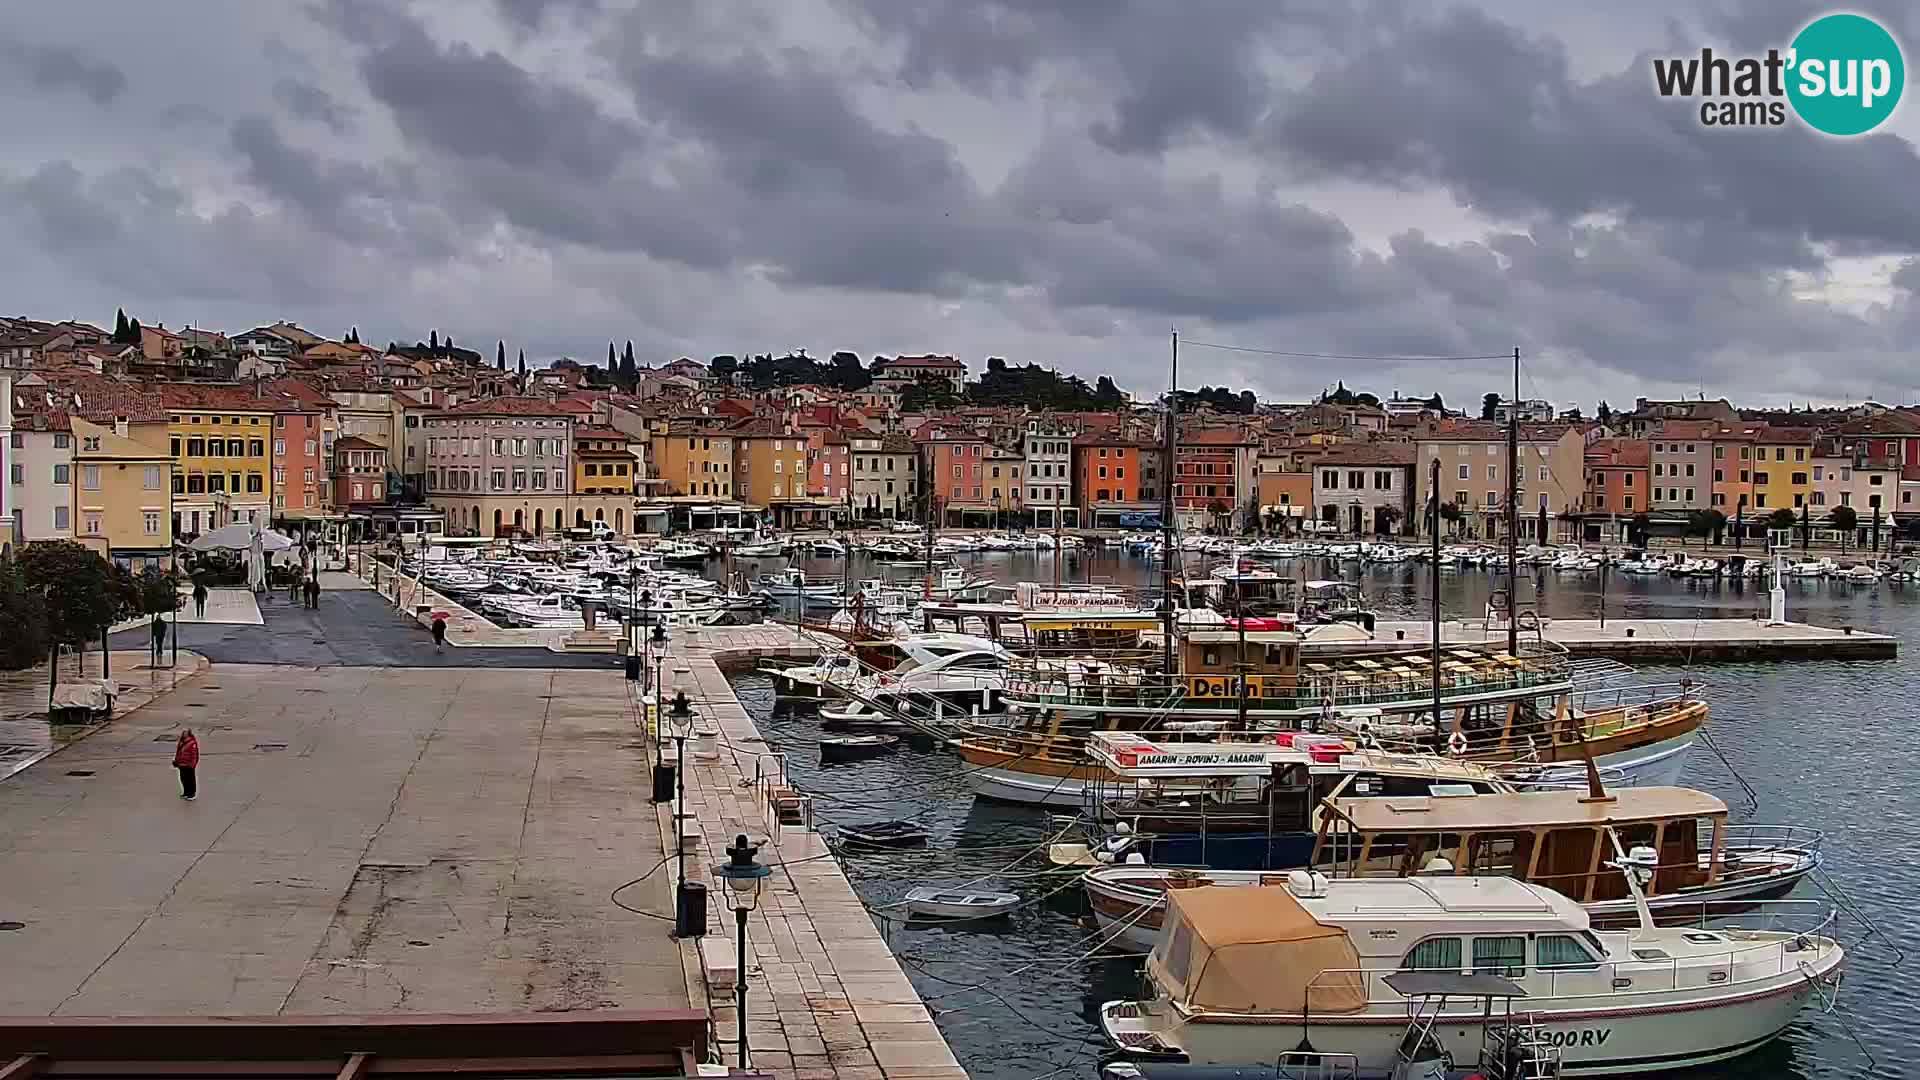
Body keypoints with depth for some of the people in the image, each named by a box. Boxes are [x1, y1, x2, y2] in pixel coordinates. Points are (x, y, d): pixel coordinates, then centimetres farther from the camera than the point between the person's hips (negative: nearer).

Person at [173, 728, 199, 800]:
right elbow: (178, 752, 19)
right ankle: (186, 792, 28)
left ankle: (192, 793, 10)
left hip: (189, 765, -8)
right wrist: (176, 760, 16)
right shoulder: (180, 741, 10)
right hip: (181, 764, 8)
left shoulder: (192, 742, -16)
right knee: (183, 778, 15)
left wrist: (192, 764, -18)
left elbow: (194, 754, -17)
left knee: (190, 779, 1)